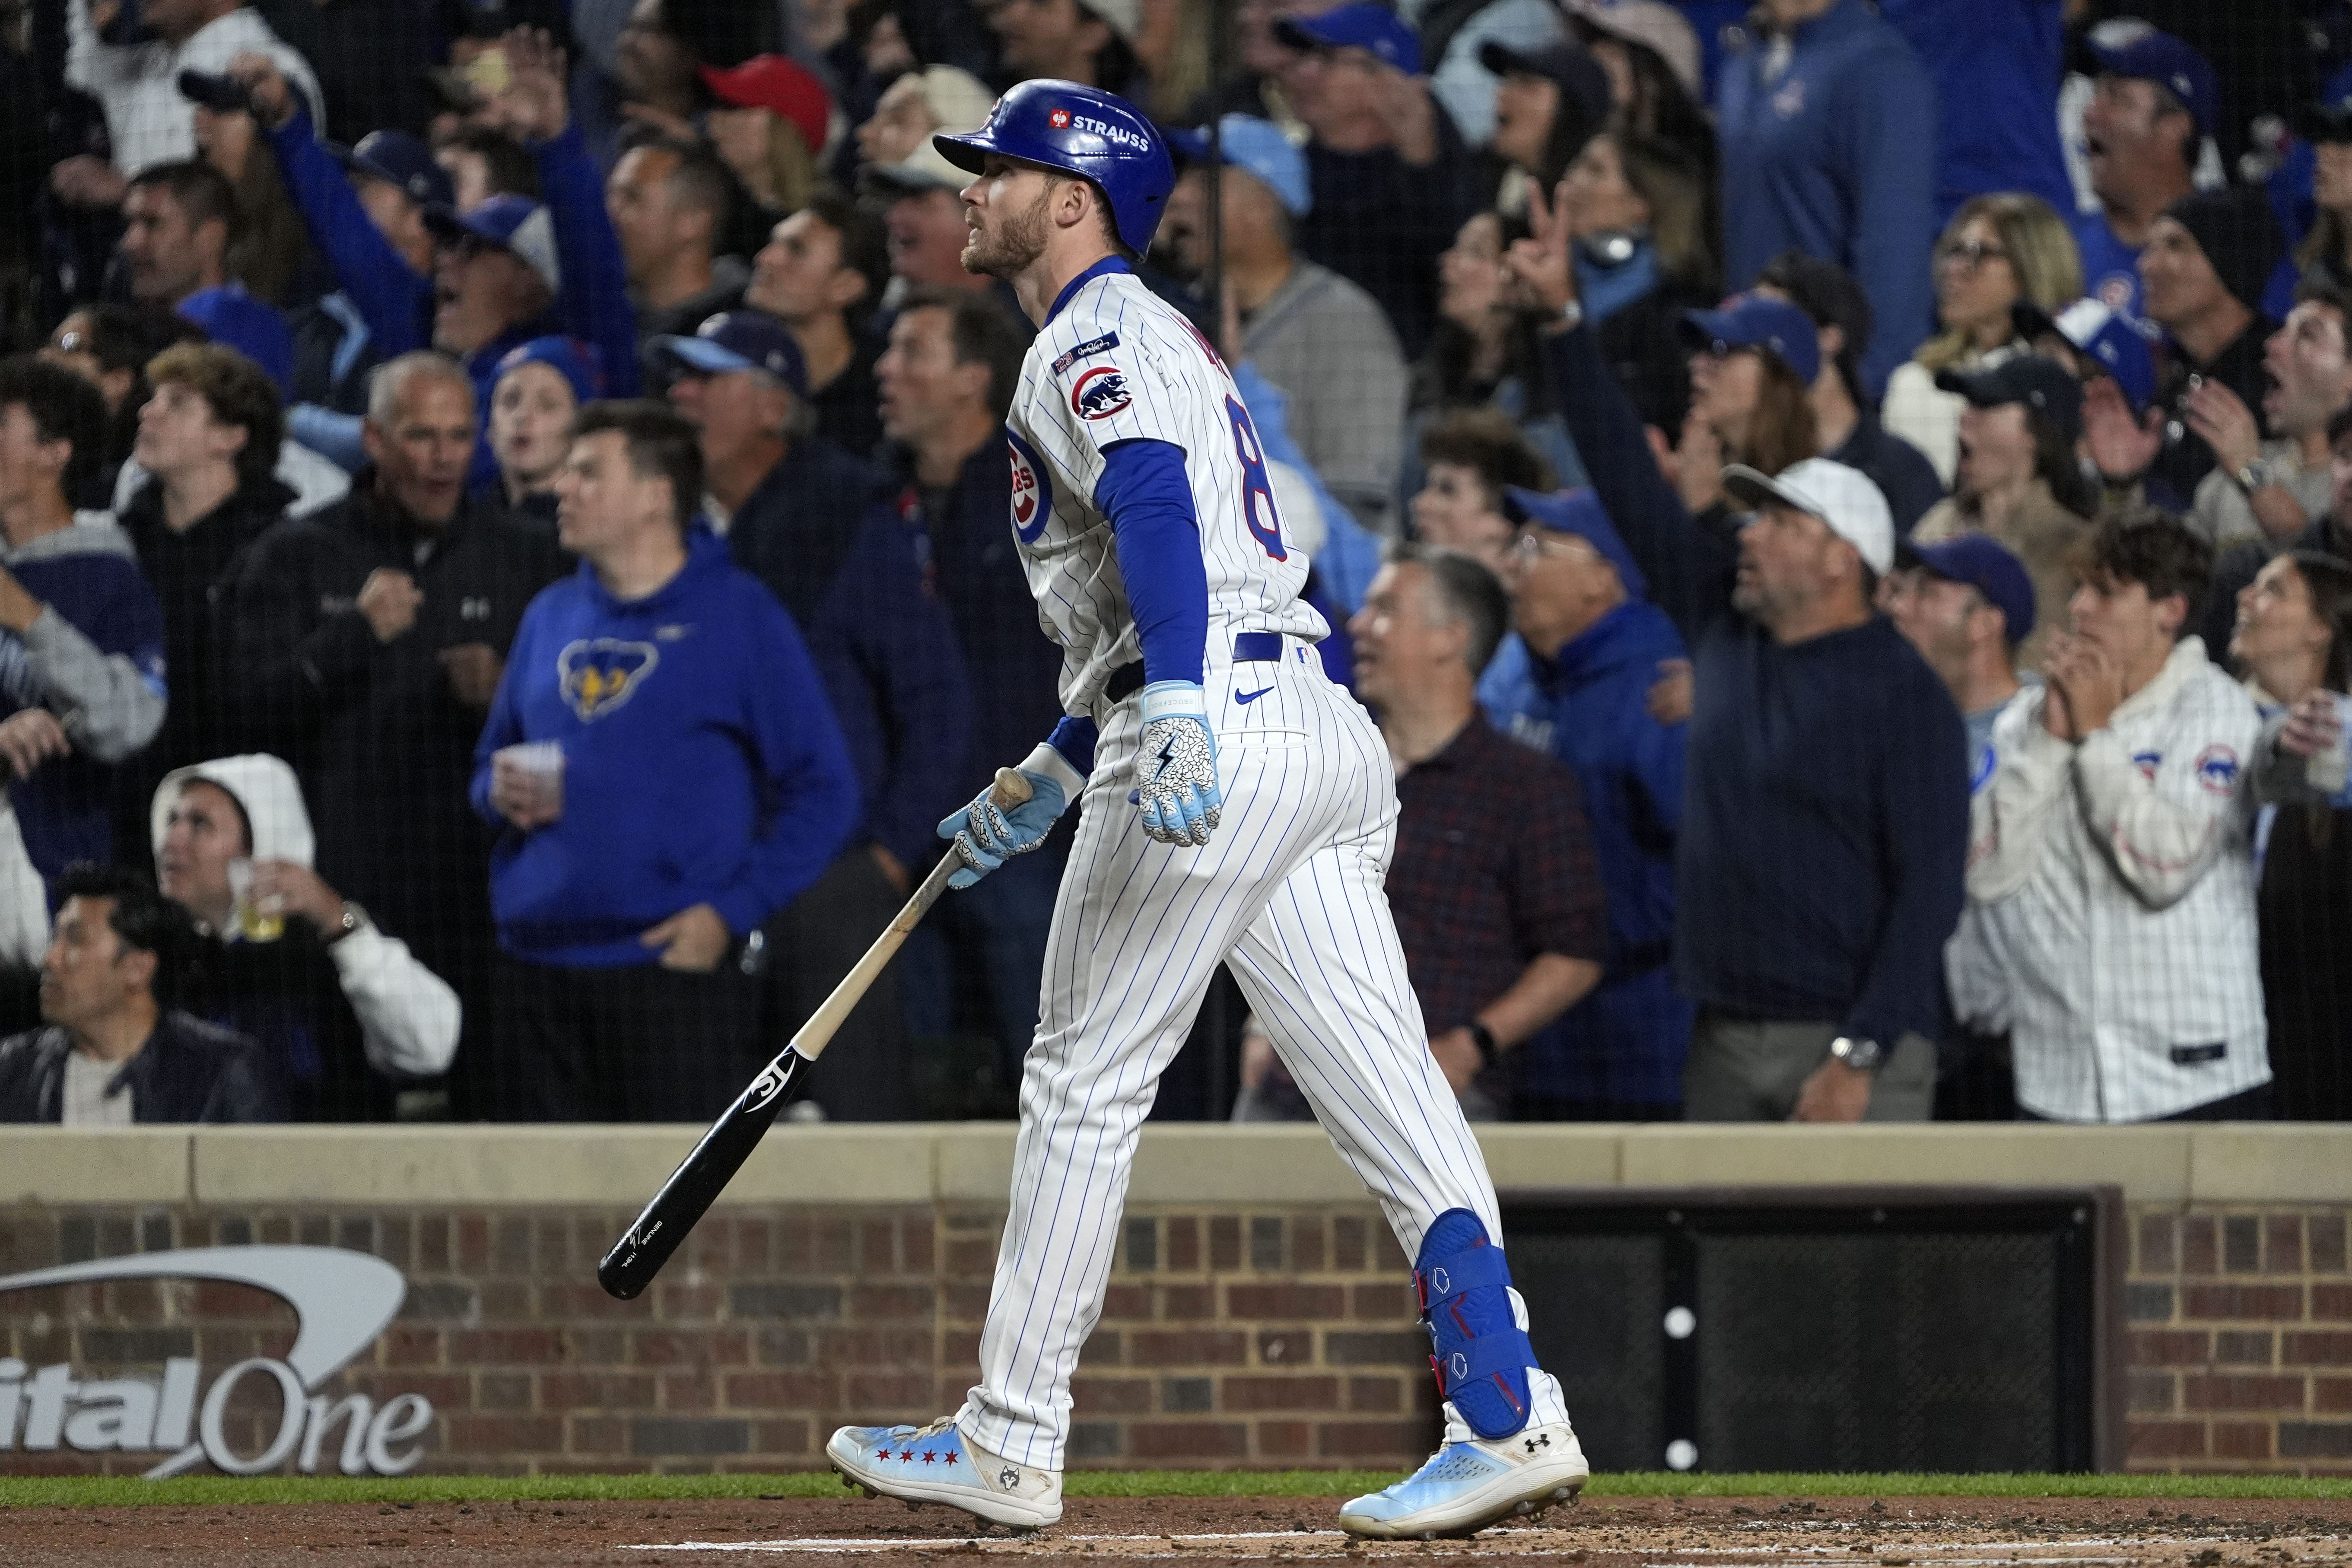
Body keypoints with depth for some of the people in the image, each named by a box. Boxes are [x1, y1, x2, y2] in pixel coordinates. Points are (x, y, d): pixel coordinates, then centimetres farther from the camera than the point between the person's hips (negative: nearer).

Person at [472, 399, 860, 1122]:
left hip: (678, 962, -5)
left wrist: (732, 912, -11)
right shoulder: (552, 617, 15)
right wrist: (503, 796, 1)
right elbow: (490, 767, 26)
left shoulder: (737, 615, 0)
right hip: (538, 971, 5)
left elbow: (823, 792, -3)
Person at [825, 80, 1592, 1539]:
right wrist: (1048, 782, 38)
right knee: (1391, 1093, 0)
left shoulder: (1097, 339, -3)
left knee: (1085, 1085, 0)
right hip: (1328, 732, 9)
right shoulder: (1165, 340, 28)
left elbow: (1157, 509, -22)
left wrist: (1175, 712, -36)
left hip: (1218, 738, -9)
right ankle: (1510, 1419, -10)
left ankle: (1011, 1444, 6)